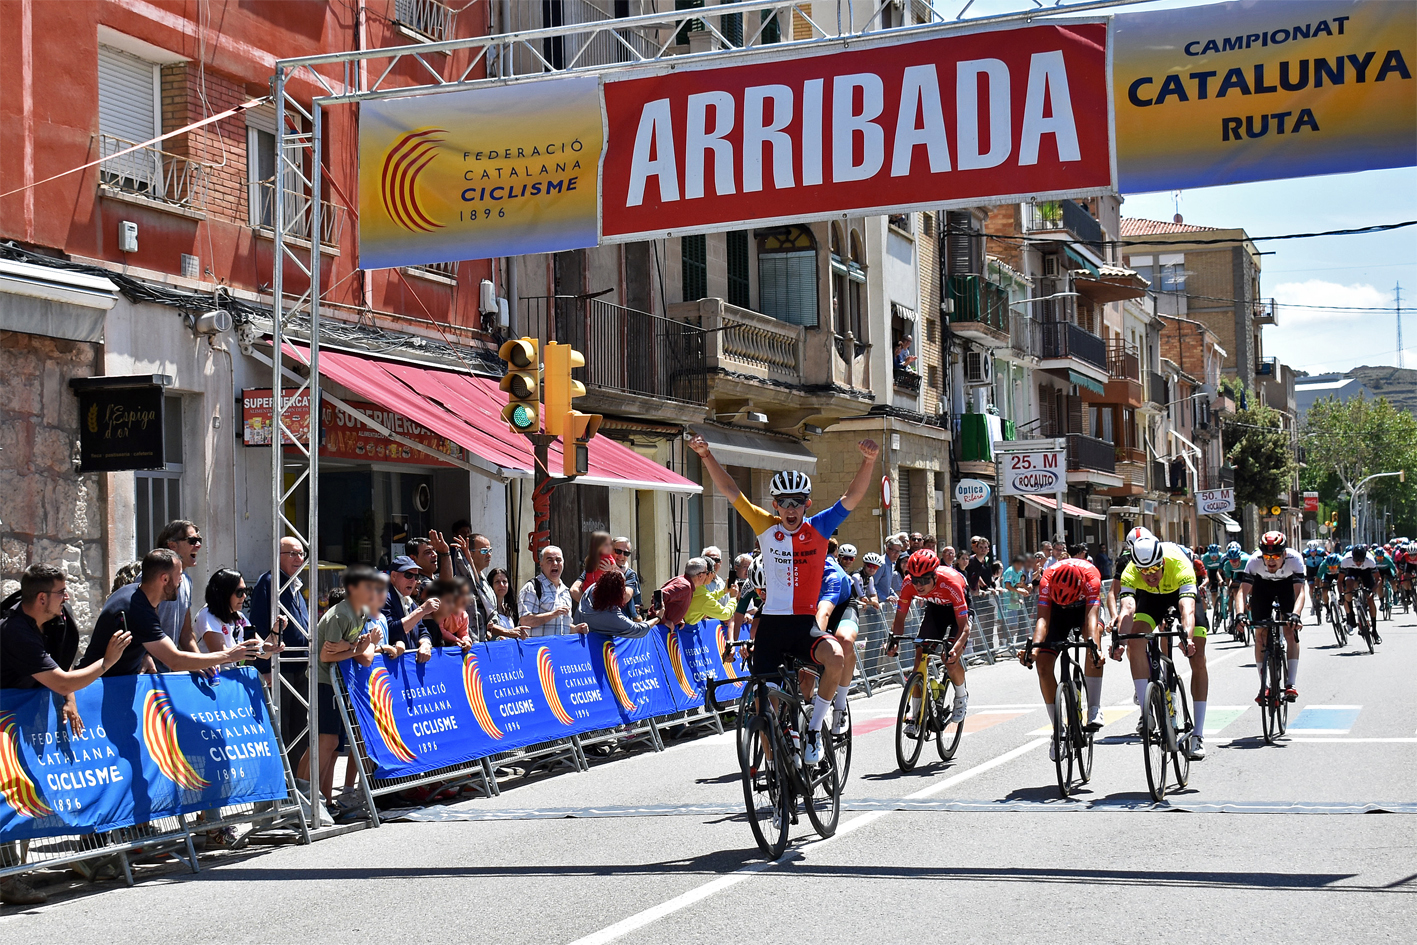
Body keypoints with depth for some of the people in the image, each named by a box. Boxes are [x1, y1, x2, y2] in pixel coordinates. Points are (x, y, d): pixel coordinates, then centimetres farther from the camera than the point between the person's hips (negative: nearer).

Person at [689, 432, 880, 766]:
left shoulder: (819, 528, -1)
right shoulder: (766, 526, 1)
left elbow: (852, 497, -11)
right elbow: (730, 491, -2)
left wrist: (869, 462, -26)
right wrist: (706, 456, -12)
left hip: (805, 624, -1)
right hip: (771, 622, 1)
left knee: (836, 658, -31)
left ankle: (814, 729, -13)